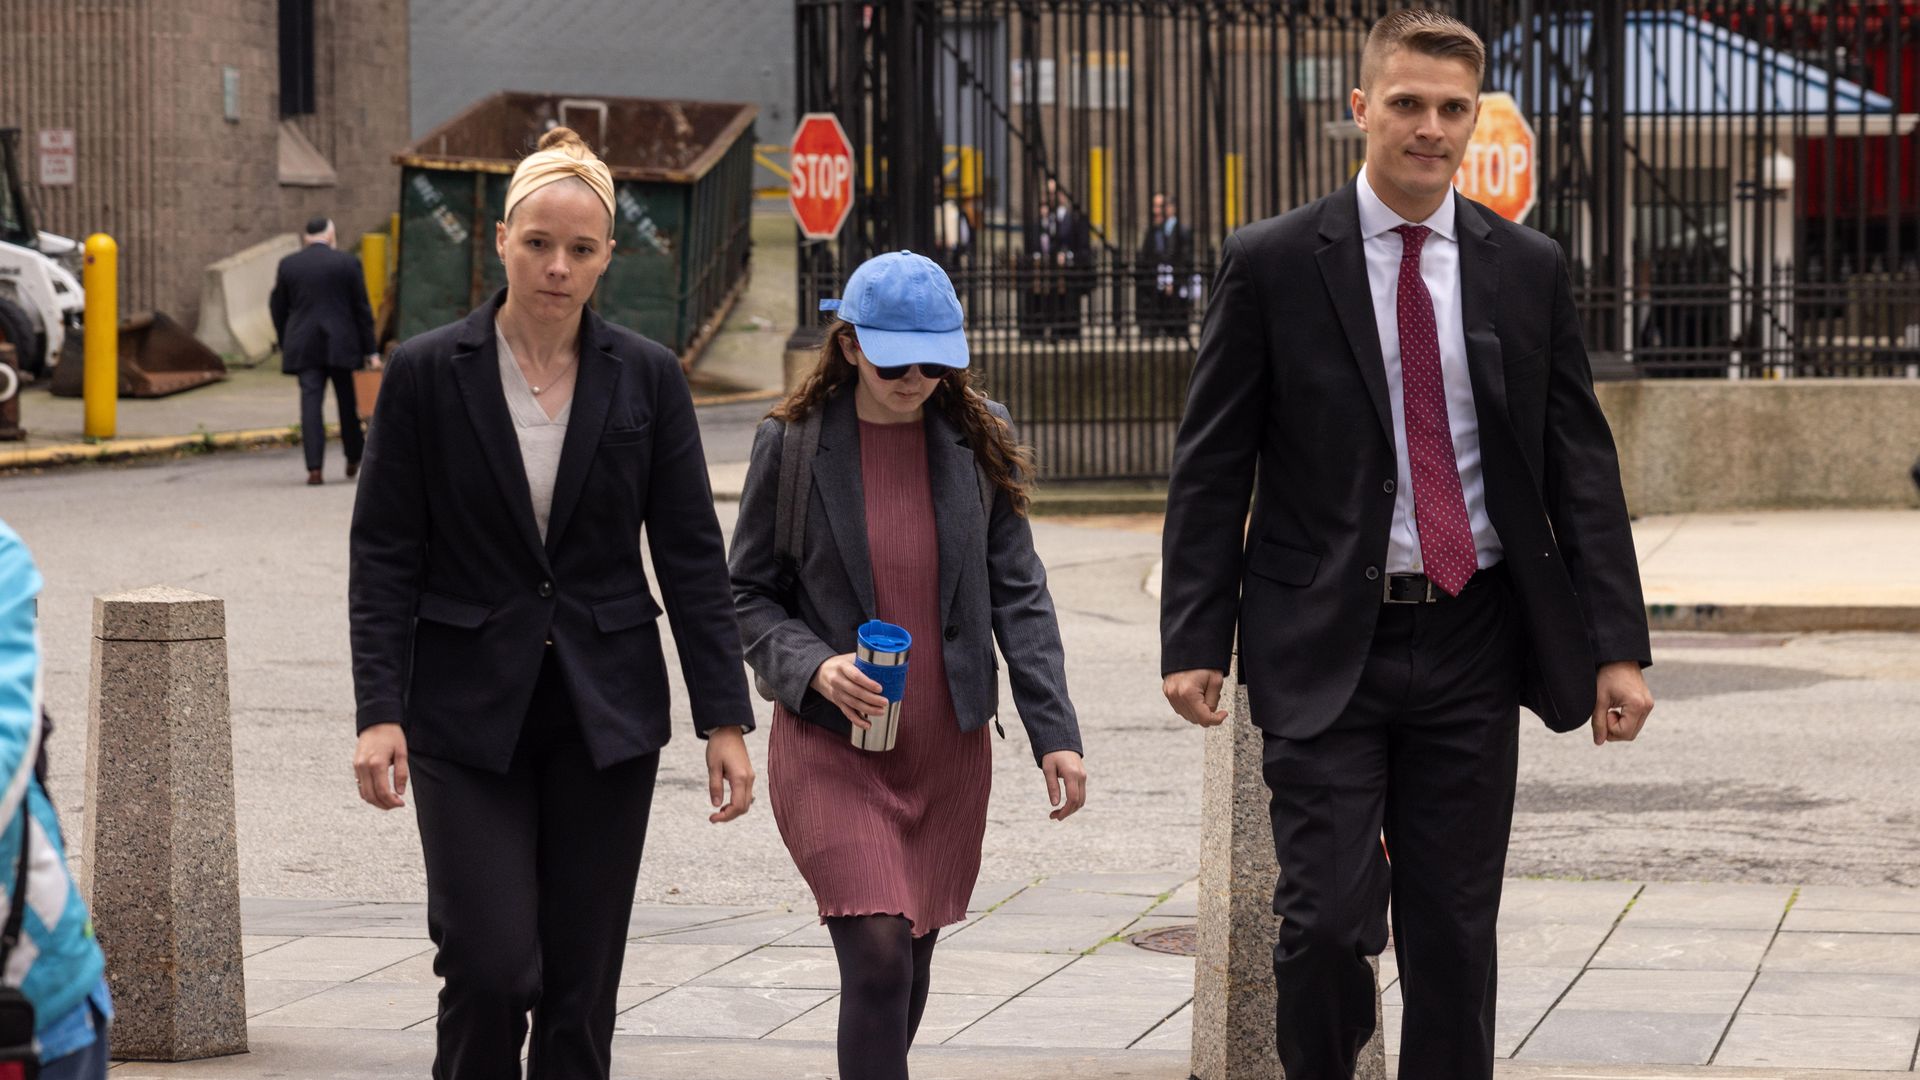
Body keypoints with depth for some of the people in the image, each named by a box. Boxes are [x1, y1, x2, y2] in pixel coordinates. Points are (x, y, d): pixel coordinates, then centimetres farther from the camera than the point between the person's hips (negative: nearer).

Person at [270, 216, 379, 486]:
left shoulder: (287, 265, 4)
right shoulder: (347, 263, -1)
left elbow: (278, 309, 9)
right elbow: (361, 309, 0)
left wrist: (286, 347, 19)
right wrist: (370, 351, 3)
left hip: (303, 346, 1)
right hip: (341, 343, -1)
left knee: (311, 402, -2)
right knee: (348, 402, 13)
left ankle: (314, 468, -12)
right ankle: (354, 460, 23)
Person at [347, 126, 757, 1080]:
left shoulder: (646, 377, 1)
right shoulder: (426, 374, -3)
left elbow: (691, 555, 3)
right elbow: (383, 555, -3)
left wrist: (725, 720, -2)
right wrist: (378, 713, -12)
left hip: (606, 714, 2)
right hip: (467, 714, -2)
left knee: (583, 981, 4)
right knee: (491, 964, -11)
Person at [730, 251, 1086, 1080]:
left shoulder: (978, 437, 3)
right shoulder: (791, 444, -4)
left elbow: (1018, 591, 4)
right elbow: (747, 594, 2)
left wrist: (1054, 731, -3)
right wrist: (813, 668, -17)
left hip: (948, 747, 3)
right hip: (831, 745, -3)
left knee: (911, 958, 11)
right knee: (878, 954, -16)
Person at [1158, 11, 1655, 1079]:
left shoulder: (1530, 269, 6)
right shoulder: (1273, 262, -2)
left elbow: (1582, 462, 6)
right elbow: (1211, 465, 0)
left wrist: (1618, 645, 0)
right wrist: (1194, 639, -7)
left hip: (1472, 641, 3)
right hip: (1327, 644, -2)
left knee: (1455, 932, 7)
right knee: (1329, 918, -9)